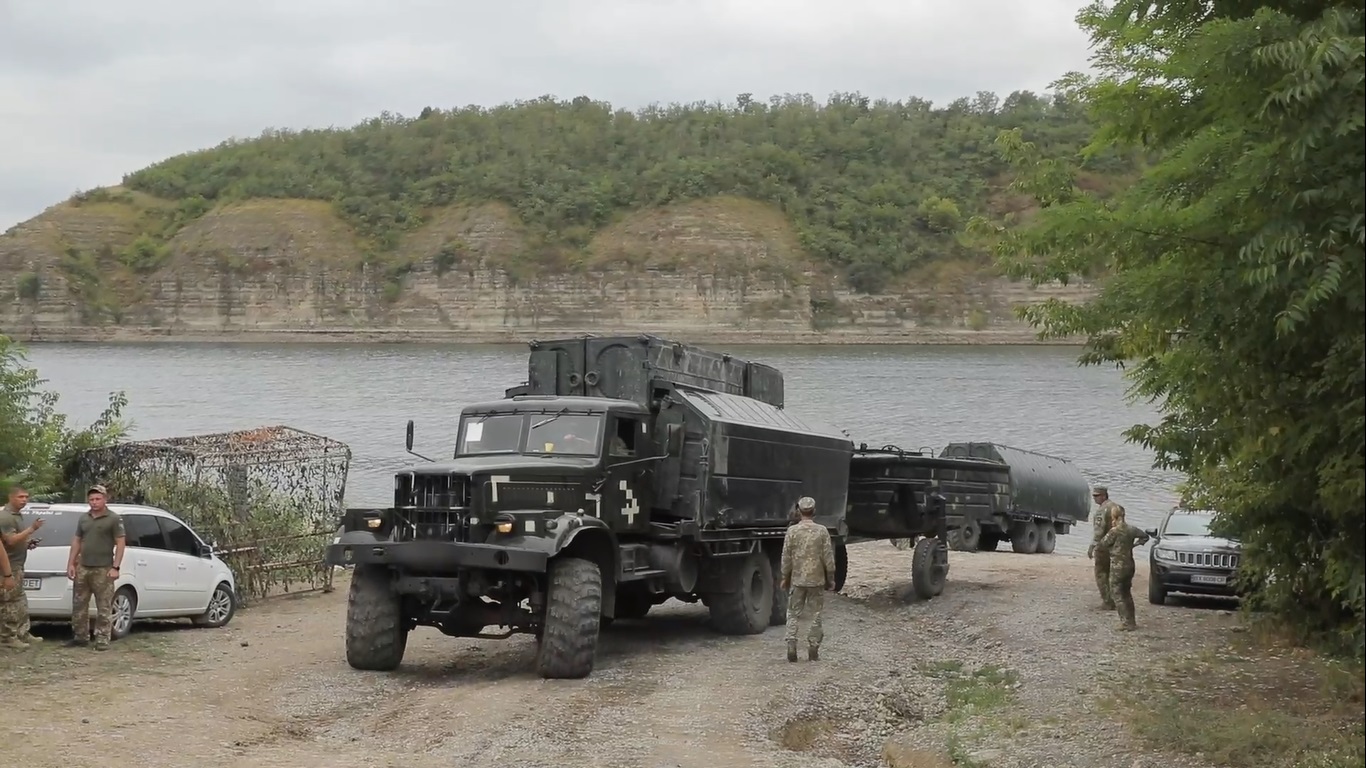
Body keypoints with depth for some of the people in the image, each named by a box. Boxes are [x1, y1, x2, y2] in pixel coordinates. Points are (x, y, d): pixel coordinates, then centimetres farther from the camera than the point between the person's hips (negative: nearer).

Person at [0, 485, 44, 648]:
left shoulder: (16, 515, 16)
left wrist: (28, 543, 10)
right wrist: (32, 529, -26)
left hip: (17, 566, 10)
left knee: (20, 602, 13)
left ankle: (23, 634, 18)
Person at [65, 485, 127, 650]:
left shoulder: (114, 519, -4)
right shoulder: (83, 519, 13)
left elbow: (120, 544, -7)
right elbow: (76, 542, 17)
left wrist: (115, 567, -13)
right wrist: (71, 563, 8)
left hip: (103, 570, -6)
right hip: (83, 568, 6)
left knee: (104, 608, -3)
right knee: (79, 605, 9)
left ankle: (102, 639, 0)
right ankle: (80, 637, 18)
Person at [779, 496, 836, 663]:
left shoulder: (792, 531, -6)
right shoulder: (822, 531, -5)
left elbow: (786, 558, -2)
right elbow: (828, 558, -3)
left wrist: (785, 578, 9)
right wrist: (830, 579, 8)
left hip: (797, 579, 0)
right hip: (817, 580, 0)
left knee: (793, 614, 8)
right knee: (815, 615, 8)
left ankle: (791, 647, 0)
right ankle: (813, 649, 9)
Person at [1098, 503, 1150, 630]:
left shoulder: (1114, 531, -17)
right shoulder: (1131, 529, 4)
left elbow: (1104, 543, -6)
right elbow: (1144, 536, 18)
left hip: (1118, 566, -7)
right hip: (1130, 564, 7)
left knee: (1116, 594, -1)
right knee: (1127, 593, 18)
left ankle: (1127, 622, -9)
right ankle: (1131, 621, 20)